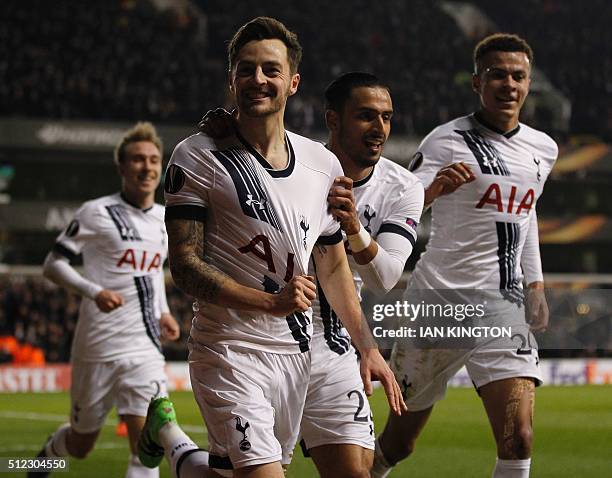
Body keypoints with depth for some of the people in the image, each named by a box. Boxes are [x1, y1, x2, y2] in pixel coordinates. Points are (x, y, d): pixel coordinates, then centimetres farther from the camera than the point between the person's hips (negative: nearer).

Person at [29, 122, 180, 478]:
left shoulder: (165, 219, 11)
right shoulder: (97, 213, -8)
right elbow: (53, 265, -7)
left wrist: (163, 312, 12)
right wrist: (94, 292, -22)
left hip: (145, 350, 4)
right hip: (98, 348, -4)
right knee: (80, 445, 12)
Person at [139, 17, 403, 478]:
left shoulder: (324, 164, 9)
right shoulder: (197, 157, -7)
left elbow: (334, 266, 20)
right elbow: (184, 265, -12)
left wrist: (368, 347, 16)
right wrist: (271, 302, -20)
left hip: (296, 353, 5)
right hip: (230, 350, -5)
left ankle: (170, 439, 36)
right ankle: (171, 439, 11)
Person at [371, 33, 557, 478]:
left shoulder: (543, 149, 11)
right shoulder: (447, 141, -8)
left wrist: (536, 284, 23)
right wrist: (433, 187, -38)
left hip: (504, 308, 4)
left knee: (518, 441, -14)